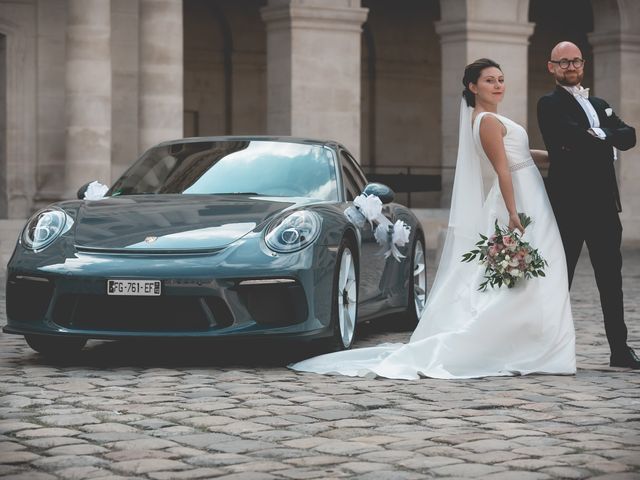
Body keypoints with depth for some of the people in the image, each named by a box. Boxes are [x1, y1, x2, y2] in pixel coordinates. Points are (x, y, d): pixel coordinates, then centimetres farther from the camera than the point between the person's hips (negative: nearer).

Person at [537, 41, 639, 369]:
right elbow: (573, 136, -20)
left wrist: (599, 134, -10)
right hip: (569, 204, -7)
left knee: (611, 279, 8)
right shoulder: (550, 104, -2)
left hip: (604, 204, 7)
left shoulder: (600, 105, 21)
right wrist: (605, 138, -5)